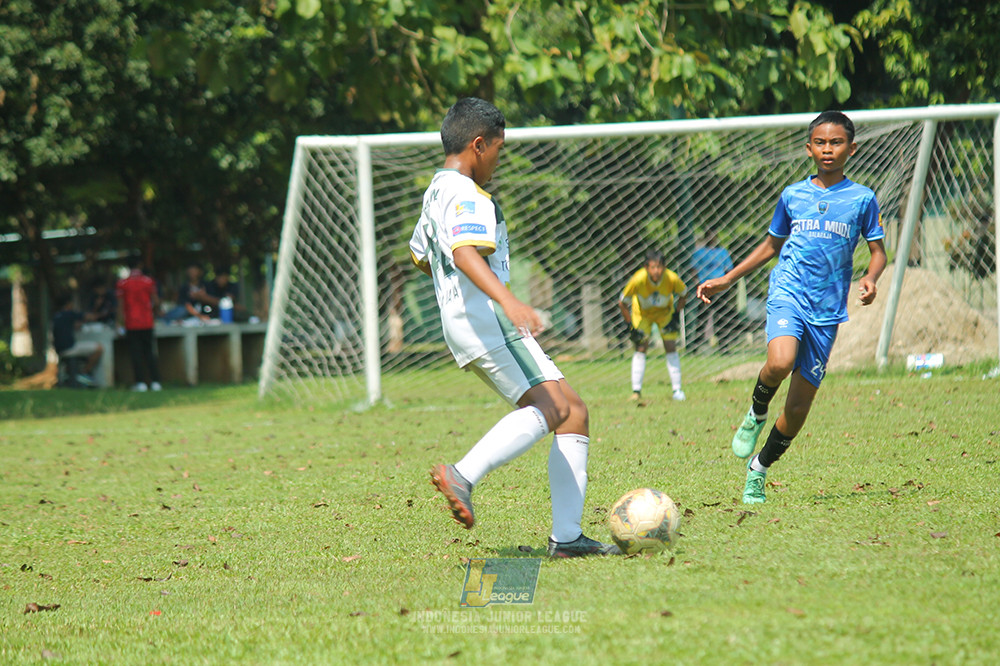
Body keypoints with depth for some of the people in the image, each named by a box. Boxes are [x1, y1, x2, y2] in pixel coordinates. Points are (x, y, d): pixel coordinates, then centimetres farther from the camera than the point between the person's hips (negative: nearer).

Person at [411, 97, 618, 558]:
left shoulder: (436, 191, 23)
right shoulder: (467, 196, -10)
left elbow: (421, 257, 38)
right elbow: (464, 252, -29)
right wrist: (508, 301, -43)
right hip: (483, 318, -11)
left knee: (573, 414, 6)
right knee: (549, 407, -26)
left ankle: (567, 536, -2)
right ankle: (463, 476, -38)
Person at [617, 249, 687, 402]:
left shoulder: (672, 279, -32)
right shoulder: (638, 280, -35)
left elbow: (683, 294, -7)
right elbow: (622, 303, -20)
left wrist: (676, 315, -13)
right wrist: (631, 325, -20)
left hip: (665, 313, 1)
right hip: (642, 313, -1)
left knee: (671, 348, -5)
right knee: (640, 348, -11)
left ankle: (677, 390, 2)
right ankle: (636, 392, -8)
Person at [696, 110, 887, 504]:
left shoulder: (862, 199, 5)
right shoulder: (792, 195, 10)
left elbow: (878, 251, 10)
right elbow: (771, 246, 23)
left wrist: (871, 279, -12)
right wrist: (726, 280, 20)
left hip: (827, 309, 0)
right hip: (788, 293, 0)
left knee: (799, 407, 2)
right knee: (780, 362, -32)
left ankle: (759, 469, 23)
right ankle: (756, 413, -1)